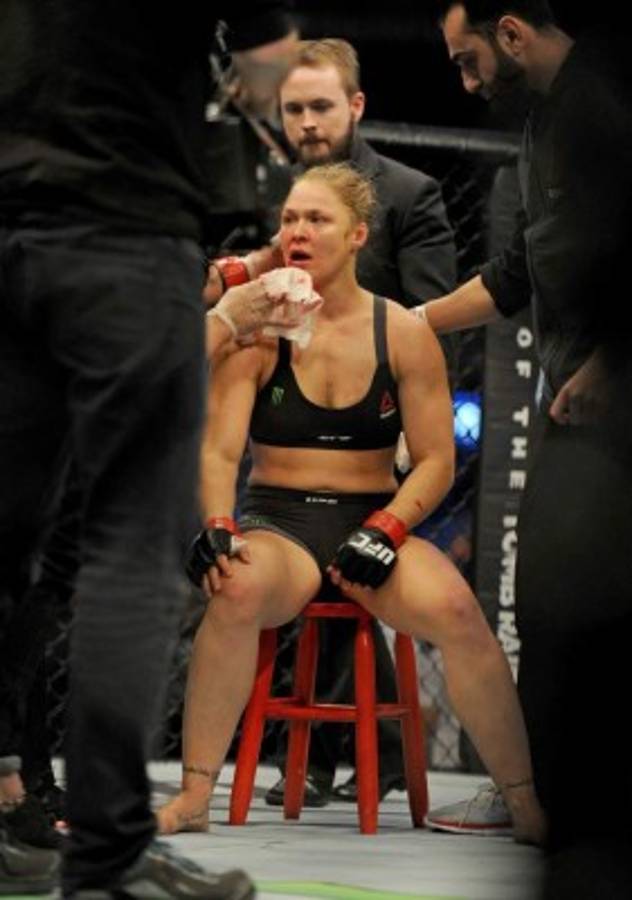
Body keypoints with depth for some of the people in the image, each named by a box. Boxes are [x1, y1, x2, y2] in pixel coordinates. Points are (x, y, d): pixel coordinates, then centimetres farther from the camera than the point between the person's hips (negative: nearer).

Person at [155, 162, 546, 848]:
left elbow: (436, 460, 3)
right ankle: (193, 797, -28)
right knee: (237, 590, -38)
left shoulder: (404, 334, 4)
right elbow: (220, 451, -3)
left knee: (453, 608, -32)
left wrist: (384, 531, -14)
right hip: (275, 521, 0)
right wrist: (217, 528, -23)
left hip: (373, 520, 1)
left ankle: (527, 804, -18)